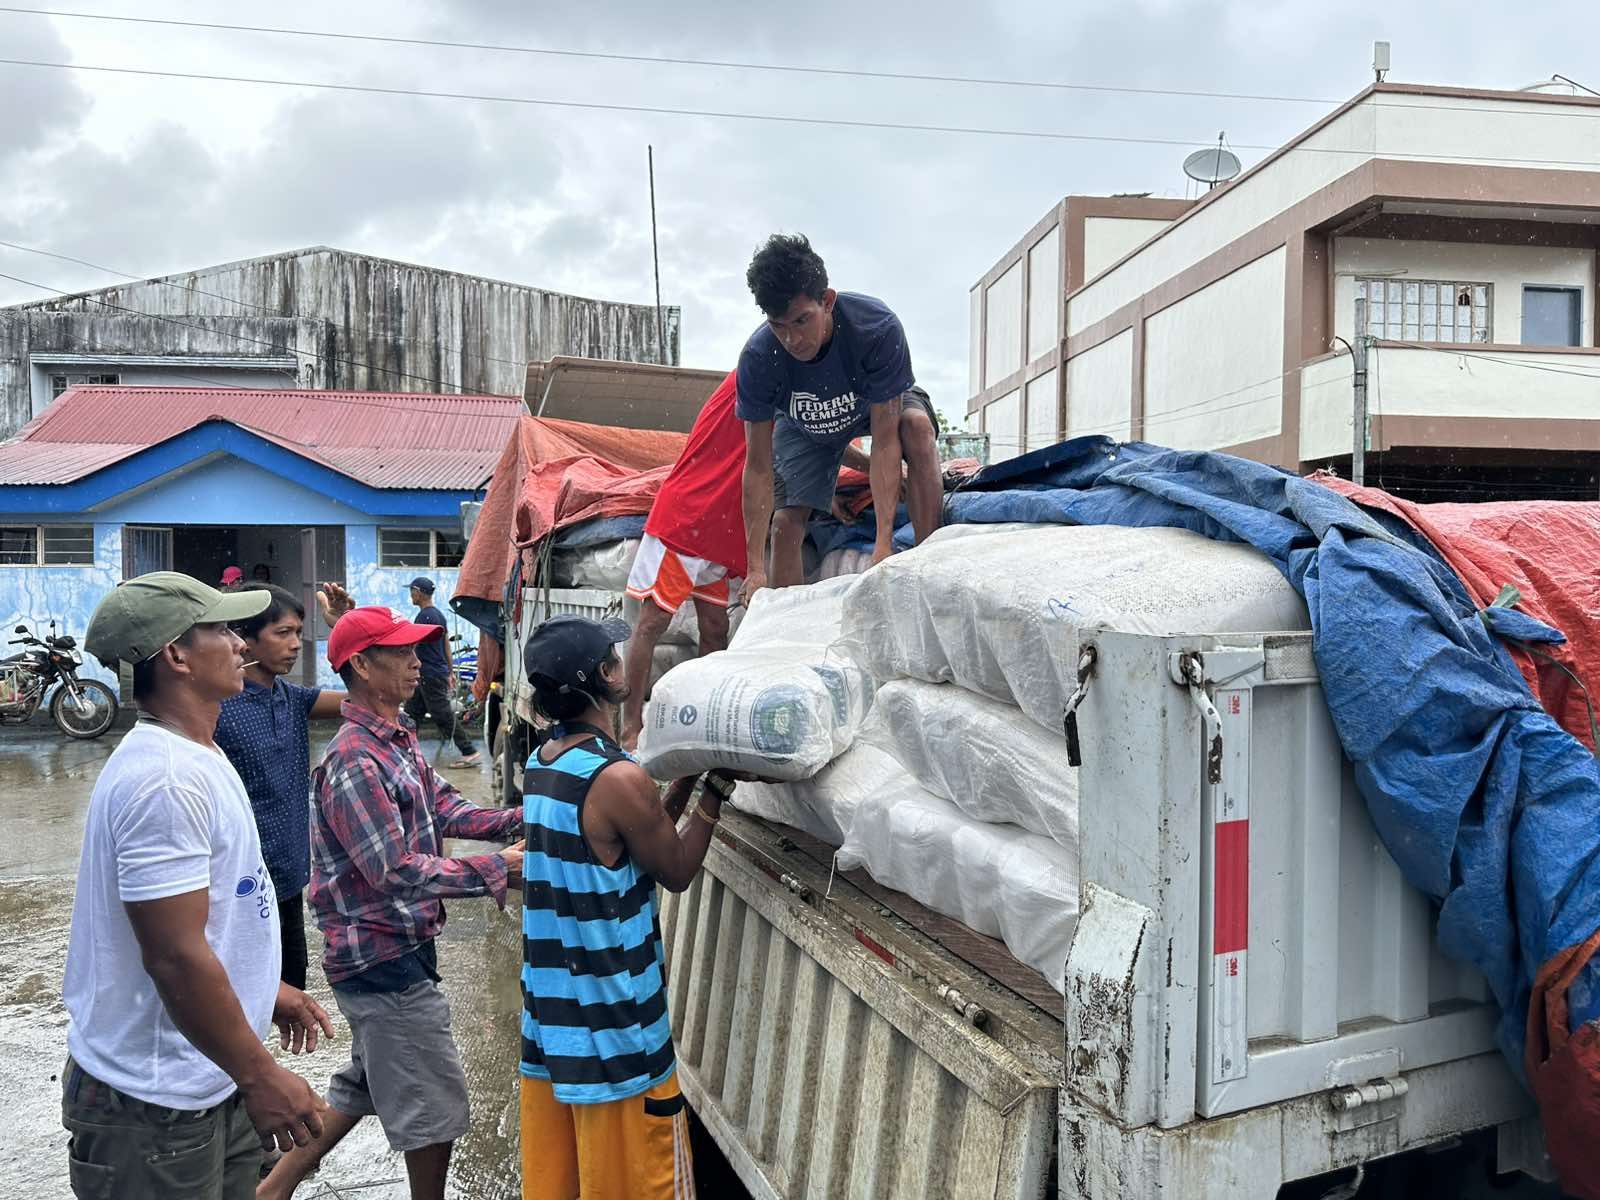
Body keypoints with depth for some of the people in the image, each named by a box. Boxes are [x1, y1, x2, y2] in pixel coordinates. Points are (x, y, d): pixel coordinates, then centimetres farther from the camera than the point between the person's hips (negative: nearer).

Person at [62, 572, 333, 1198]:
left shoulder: (195, 758, 9)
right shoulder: (164, 779, -24)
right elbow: (176, 955, -26)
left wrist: (265, 989, 21)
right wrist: (260, 1076, -20)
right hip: (155, 1108, -9)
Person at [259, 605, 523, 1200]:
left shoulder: (399, 739, 7)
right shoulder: (355, 762, -24)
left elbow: (445, 809, 7)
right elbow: (398, 872, -27)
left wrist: (520, 819, -7)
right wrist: (498, 868, -25)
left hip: (390, 952, 9)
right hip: (386, 958, -9)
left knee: (365, 1085, 24)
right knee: (434, 1104, 7)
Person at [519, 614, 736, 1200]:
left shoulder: (541, 762, 2)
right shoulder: (618, 779, -24)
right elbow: (677, 871, -9)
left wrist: (685, 776, 6)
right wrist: (716, 789, -4)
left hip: (548, 1009, 8)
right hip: (612, 1021, -8)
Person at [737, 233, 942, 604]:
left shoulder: (877, 327, -40)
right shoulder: (757, 359, -35)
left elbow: (885, 441, -37)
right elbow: (758, 467, -28)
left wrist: (884, 542, -43)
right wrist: (756, 570, -31)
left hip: (879, 403, -1)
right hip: (804, 426, 2)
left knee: (917, 424, -34)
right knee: (787, 521, -12)